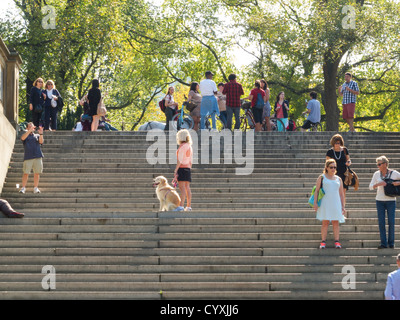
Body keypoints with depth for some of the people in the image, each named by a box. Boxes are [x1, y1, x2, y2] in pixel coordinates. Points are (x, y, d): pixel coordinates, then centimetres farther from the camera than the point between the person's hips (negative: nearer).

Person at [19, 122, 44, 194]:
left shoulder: (37, 136, 16)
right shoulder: (25, 135, 11)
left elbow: (41, 142, -3)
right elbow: (23, 138, -13)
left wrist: (41, 134, -21)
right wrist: (30, 131, -26)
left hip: (37, 157, 2)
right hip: (28, 157, -2)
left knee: (37, 173, 1)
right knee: (26, 173, -6)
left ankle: (35, 188, 8)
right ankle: (23, 188, 0)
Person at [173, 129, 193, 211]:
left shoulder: (182, 147, -11)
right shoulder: (189, 147, 14)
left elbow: (180, 160, -16)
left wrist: (175, 171, -16)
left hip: (182, 168, -8)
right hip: (188, 168, 8)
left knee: (182, 188, -12)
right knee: (187, 188, 8)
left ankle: (181, 206, -16)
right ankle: (189, 206, 7)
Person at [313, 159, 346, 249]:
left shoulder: (338, 179, 15)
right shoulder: (322, 178, 6)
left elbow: (341, 194, 16)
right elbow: (316, 191, 3)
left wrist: (343, 206, 10)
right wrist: (315, 203, -7)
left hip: (336, 204, 3)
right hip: (325, 203, -3)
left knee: (336, 222, 0)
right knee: (325, 222, -4)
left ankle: (337, 241, -1)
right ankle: (323, 242, -2)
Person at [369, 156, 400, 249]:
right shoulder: (376, 174, 2)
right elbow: (371, 187, 0)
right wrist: (379, 184, -17)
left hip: (391, 201, -2)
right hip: (380, 200, 2)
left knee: (391, 222, -2)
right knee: (381, 222, -1)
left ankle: (391, 242, 10)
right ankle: (383, 243, 3)